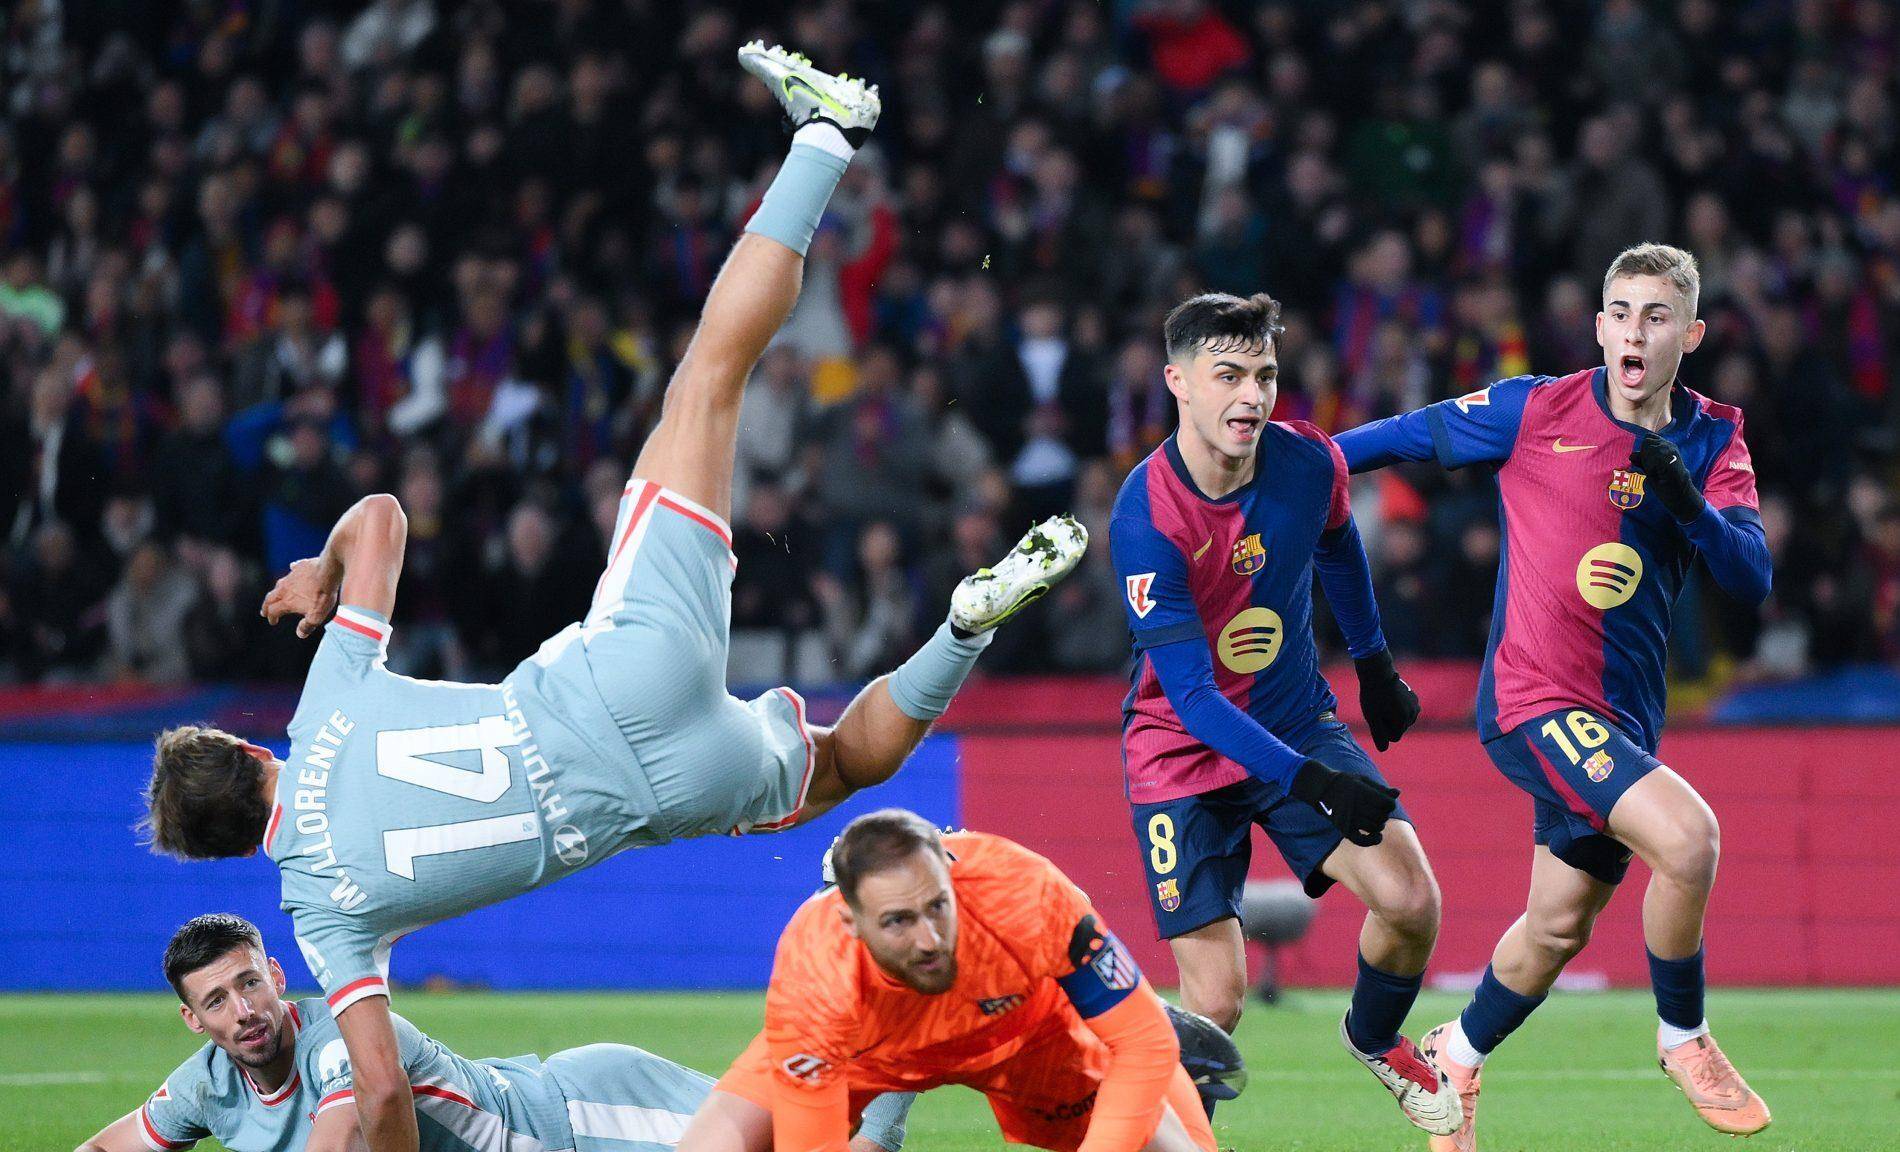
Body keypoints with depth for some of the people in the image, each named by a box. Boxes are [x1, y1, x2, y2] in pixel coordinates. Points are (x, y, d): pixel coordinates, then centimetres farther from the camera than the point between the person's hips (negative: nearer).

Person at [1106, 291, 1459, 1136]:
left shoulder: (1309, 464, -11)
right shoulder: (1145, 516, -26)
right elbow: (1191, 695, -28)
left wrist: (1373, 662, 27)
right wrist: (1308, 780, -36)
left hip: (1297, 723, 4)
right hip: (1182, 752, -4)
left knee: (1409, 900, -15)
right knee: (1216, 1003, -13)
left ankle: (1374, 1038, 17)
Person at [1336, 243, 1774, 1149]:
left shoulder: (1712, 441, 3)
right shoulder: (1534, 411, -7)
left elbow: (1752, 580, -8)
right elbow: (1405, 437, 6)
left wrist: (1688, 502, -25)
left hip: (1623, 715, 5)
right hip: (1535, 697, -5)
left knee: (1558, 929, 14)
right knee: (1687, 836, -26)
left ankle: (1458, 1056, 43)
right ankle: (1683, 1038, -3)